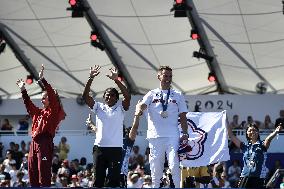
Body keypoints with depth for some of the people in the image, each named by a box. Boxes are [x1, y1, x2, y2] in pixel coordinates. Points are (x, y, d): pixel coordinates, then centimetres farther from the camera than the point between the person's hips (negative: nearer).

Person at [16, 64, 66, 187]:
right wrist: (23, 90, 25)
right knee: (32, 172, 6)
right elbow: (29, 105, 30)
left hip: (45, 143, -8)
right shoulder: (39, 112, 21)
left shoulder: (55, 111, 0)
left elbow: (52, 96, -11)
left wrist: (42, 79, -16)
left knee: (44, 172, -13)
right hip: (34, 142, 8)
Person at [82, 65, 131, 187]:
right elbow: (85, 96, 2)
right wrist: (91, 78, -9)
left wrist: (116, 80, -18)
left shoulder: (120, 108, 6)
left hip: (115, 148, -2)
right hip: (99, 147, 2)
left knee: (114, 179, -3)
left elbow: (127, 96, -12)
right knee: (98, 178, 5)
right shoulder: (99, 107, 11)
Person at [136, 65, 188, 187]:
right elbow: (142, 106, -7)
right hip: (155, 136, 1)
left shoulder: (178, 95, 14)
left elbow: (183, 116, 13)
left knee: (174, 165, -11)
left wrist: (185, 133, 1)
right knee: (155, 166, 2)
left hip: (172, 136, 0)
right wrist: (139, 111, -31)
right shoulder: (152, 94, 11)